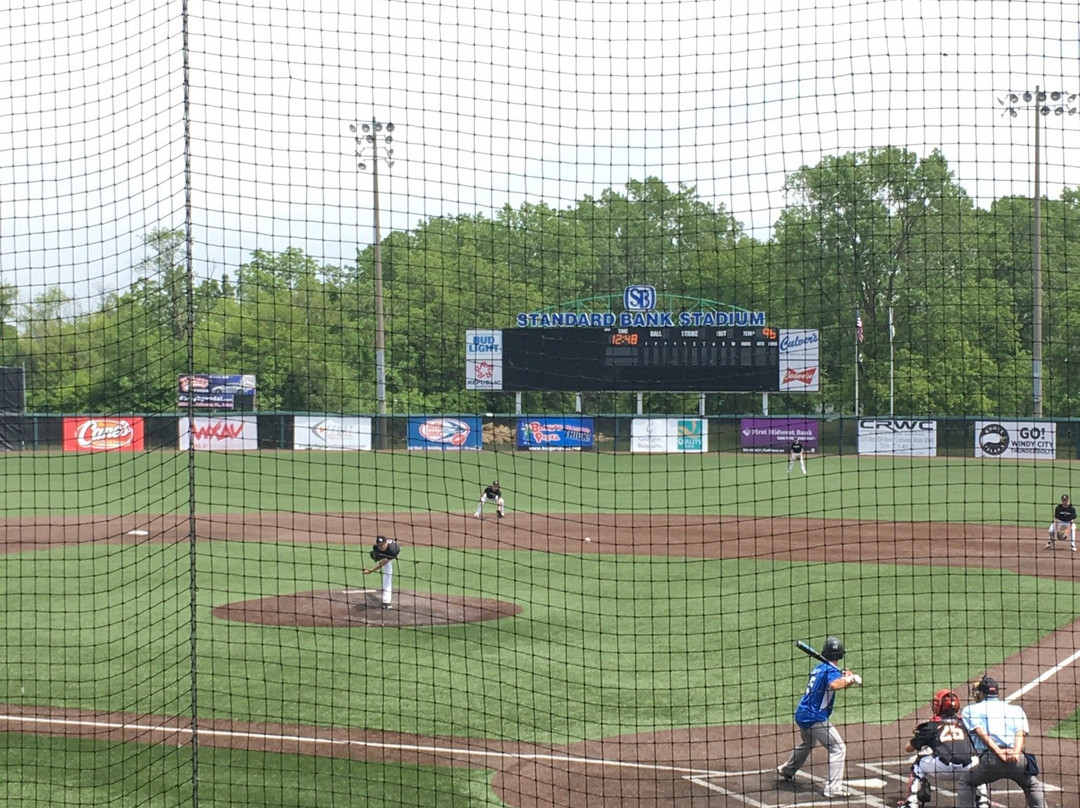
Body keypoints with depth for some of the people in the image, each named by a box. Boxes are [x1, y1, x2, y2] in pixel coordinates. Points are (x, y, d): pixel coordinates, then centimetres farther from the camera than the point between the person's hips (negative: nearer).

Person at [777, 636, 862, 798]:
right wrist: (850, 680, -21)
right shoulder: (831, 670, -14)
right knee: (838, 748, -7)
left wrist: (845, 677, 4)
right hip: (815, 717, -9)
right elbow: (833, 685, -35)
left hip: (801, 714, 9)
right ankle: (834, 787, -17)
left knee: (807, 743, 35)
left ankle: (787, 770, 52)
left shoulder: (818, 668, 12)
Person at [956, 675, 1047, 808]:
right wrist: (1016, 753, -9)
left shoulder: (970, 710, 20)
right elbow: (1021, 732, 8)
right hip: (1019, 761, 2)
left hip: (990, 759, -2)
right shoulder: (1016, 709, 27)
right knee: (1033, 786, 29)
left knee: (965, 782, 22)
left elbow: (980, 731, 1)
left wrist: (999, 752, -11)